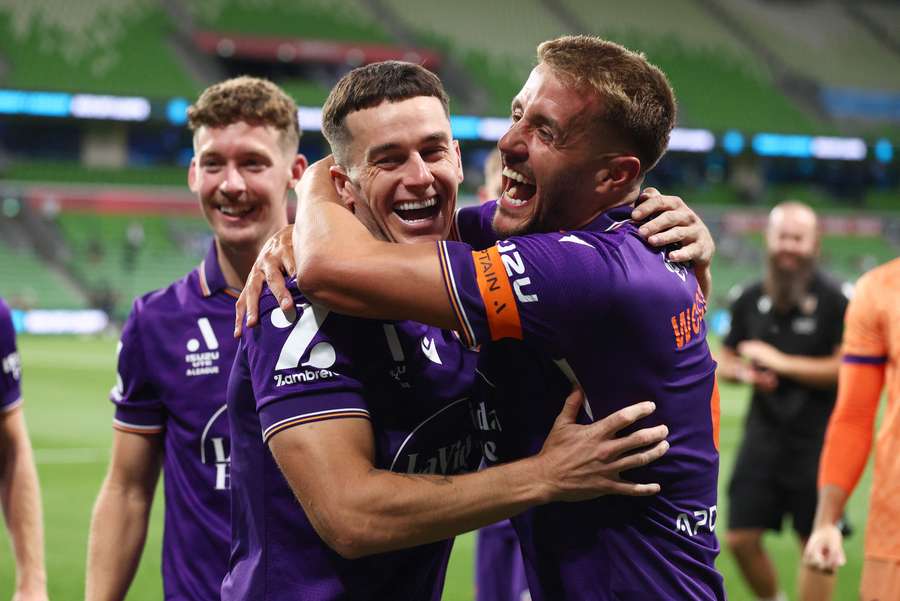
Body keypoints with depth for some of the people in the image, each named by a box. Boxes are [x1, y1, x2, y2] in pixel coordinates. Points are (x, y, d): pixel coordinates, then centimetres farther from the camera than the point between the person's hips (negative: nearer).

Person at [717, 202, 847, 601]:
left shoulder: (833, 301, -8)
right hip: (764, 433, 5)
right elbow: (724, 361, 18)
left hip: (815, 439, -4)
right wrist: (744, 373, -5)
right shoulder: (750, 300, 7)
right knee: (740, 538, 4)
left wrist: (781, 362, -16)